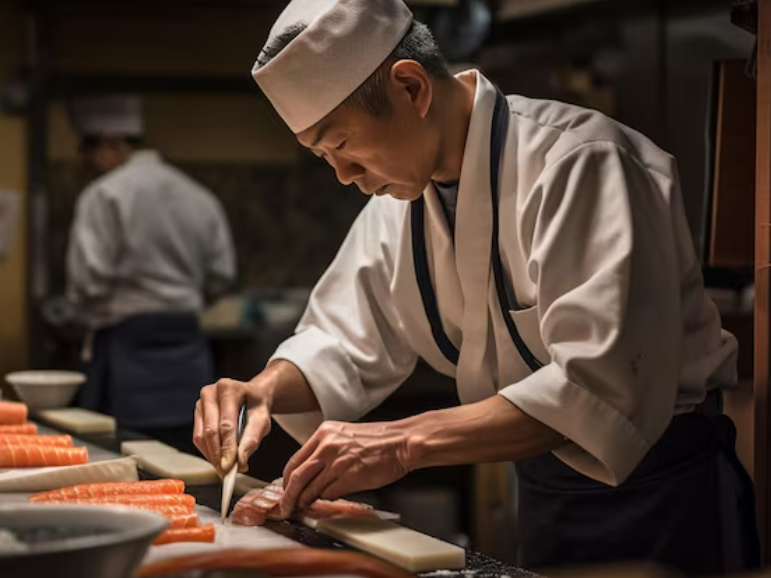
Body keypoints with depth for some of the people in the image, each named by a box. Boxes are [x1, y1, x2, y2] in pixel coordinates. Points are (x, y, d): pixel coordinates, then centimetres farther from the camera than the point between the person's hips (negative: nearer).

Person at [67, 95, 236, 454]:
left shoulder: (106, 195, -9)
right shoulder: (199, 196, 9)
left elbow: (89, 280, -14)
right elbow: (221, 275, 11)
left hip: (128, 344, -6)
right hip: (187, 342, 6)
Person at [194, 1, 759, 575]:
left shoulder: (578, 162, -25)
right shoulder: (402, 194, 1)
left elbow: (603, 387, -35)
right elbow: (345, 339, 10)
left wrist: (405, 443, -36)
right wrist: (264, 391, -12)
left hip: (662, 496, -7)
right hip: (543, 495, 7)